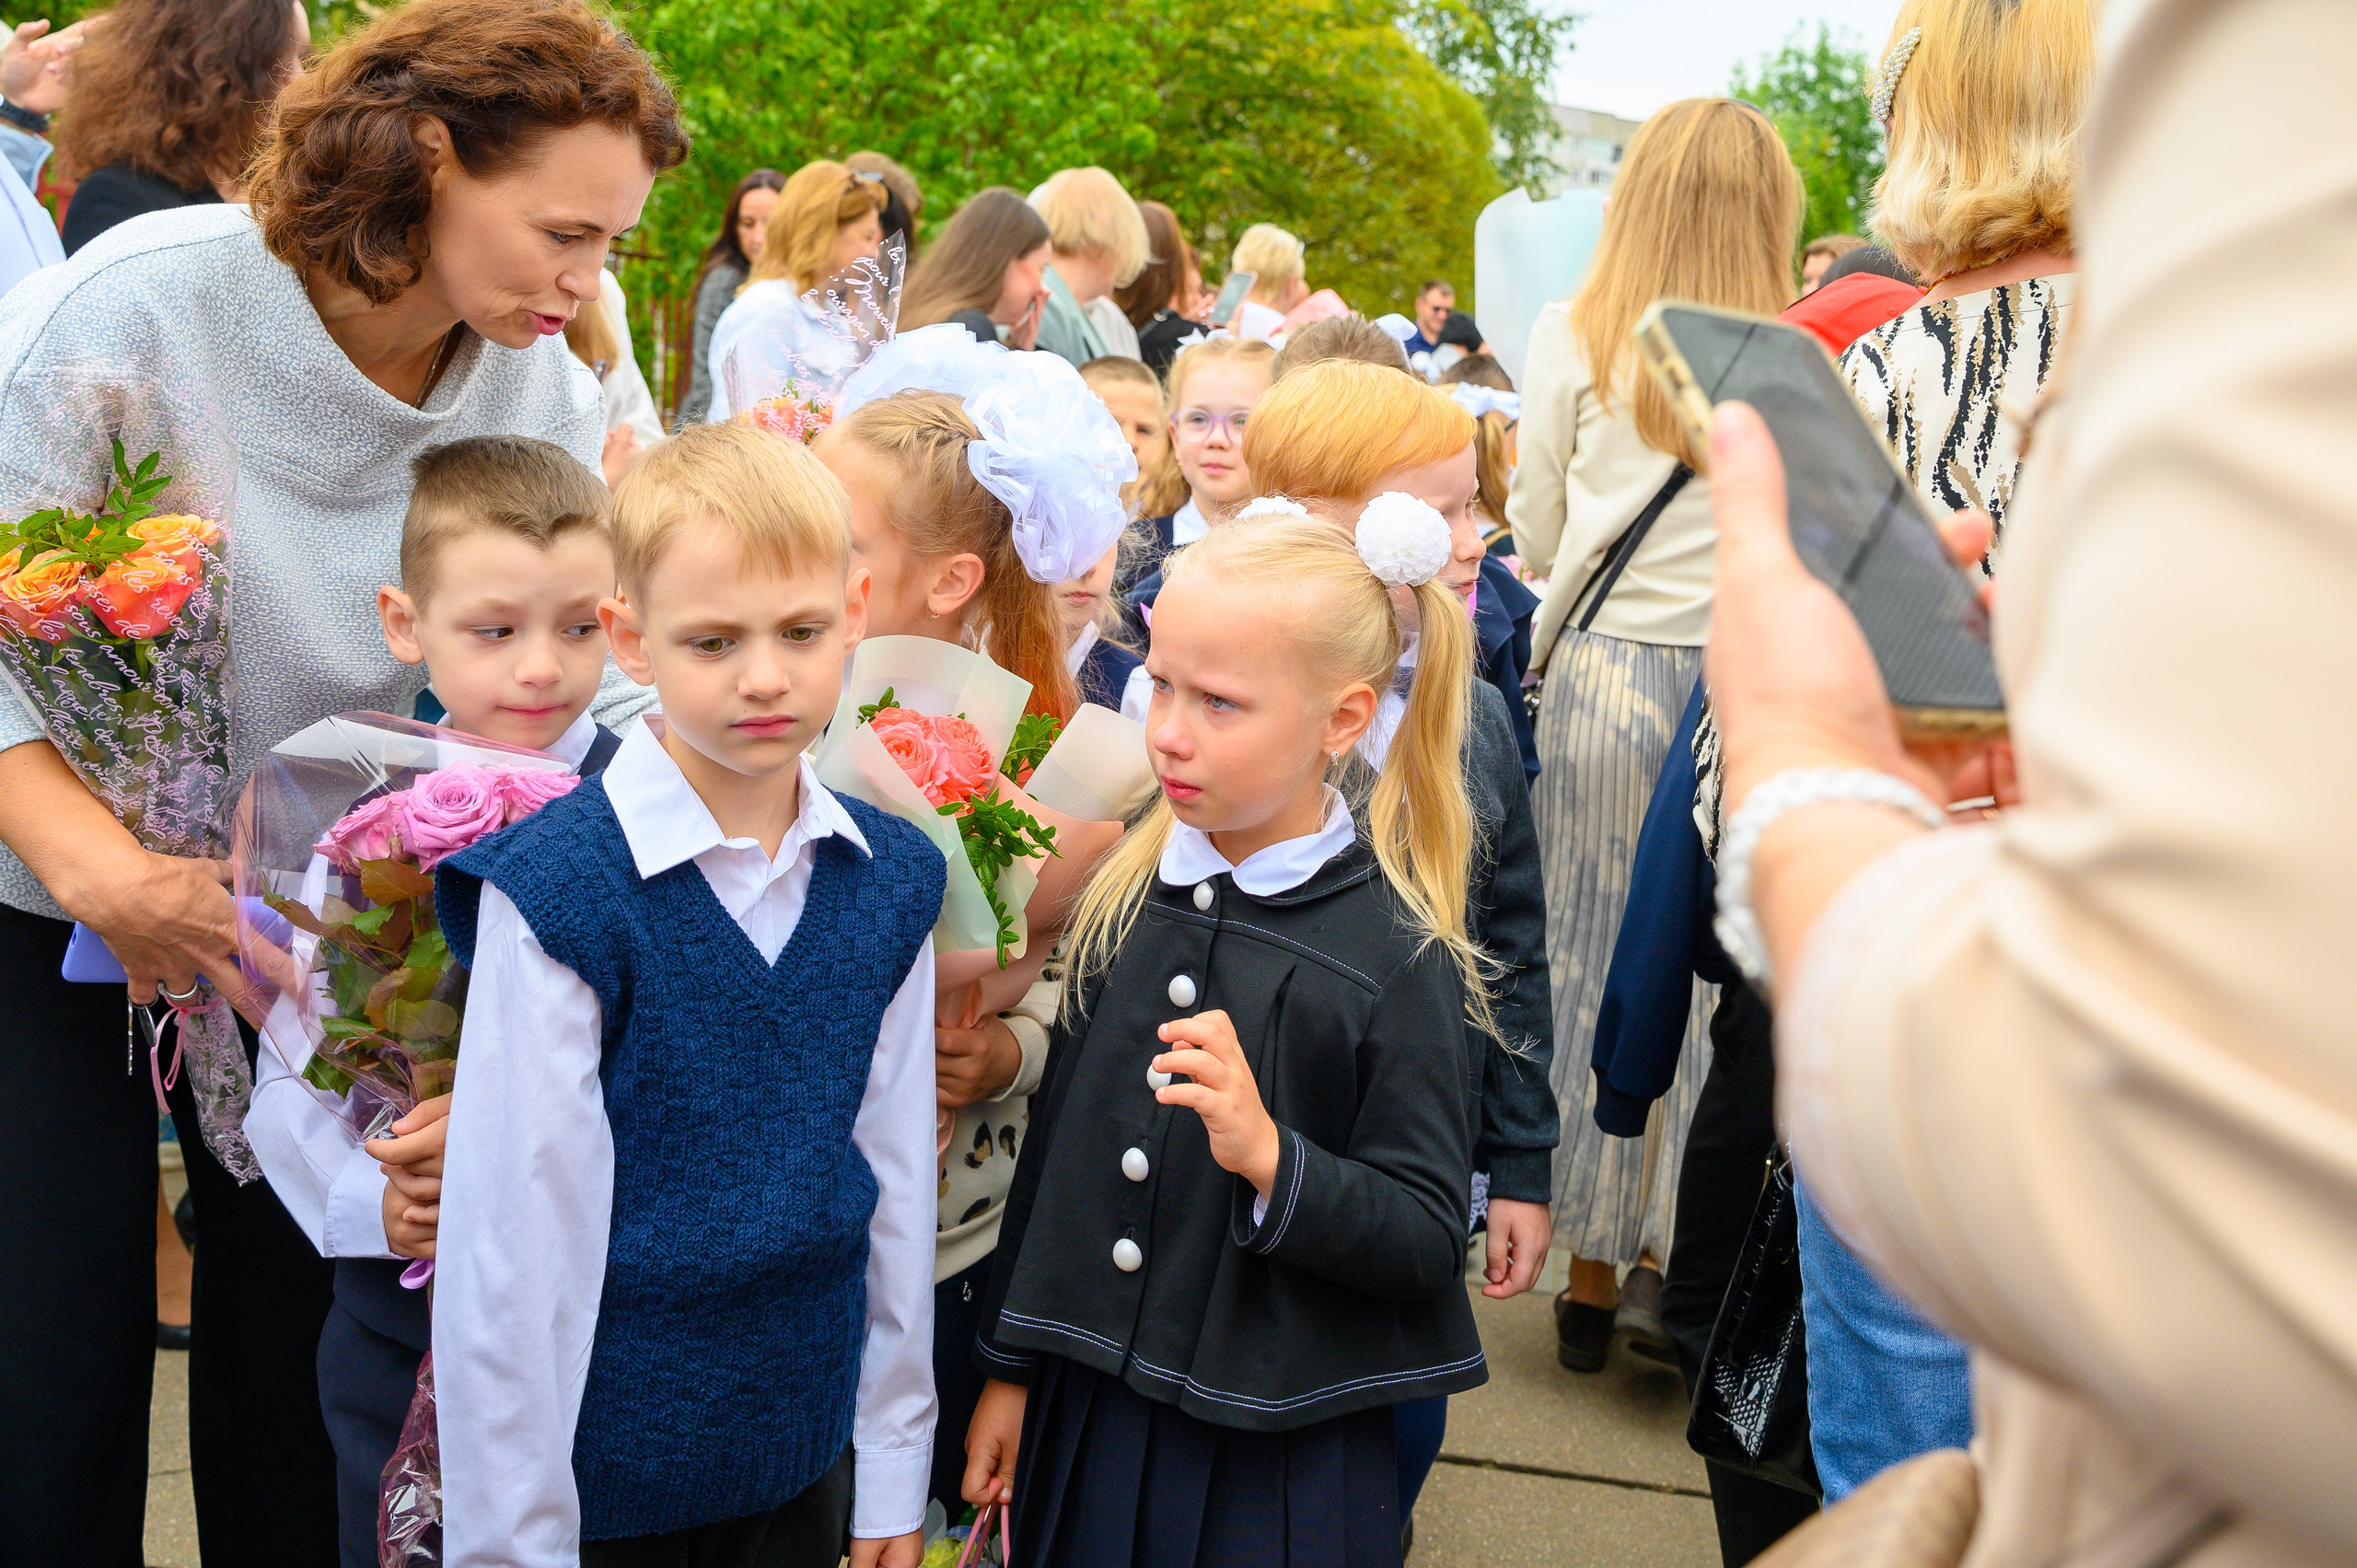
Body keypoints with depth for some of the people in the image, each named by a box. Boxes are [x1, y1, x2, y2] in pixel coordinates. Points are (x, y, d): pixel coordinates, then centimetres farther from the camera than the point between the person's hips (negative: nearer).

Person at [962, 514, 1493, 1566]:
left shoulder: (1401, 962, -15)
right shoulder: (1128, 896, 0)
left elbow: (1429, 1242, -14)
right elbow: (1058, 1141, 8)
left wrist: (1268, 1155, -29)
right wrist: (1009, 1367, 12)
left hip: (1275, 1451, -4)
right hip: (1087, 1404, 5)